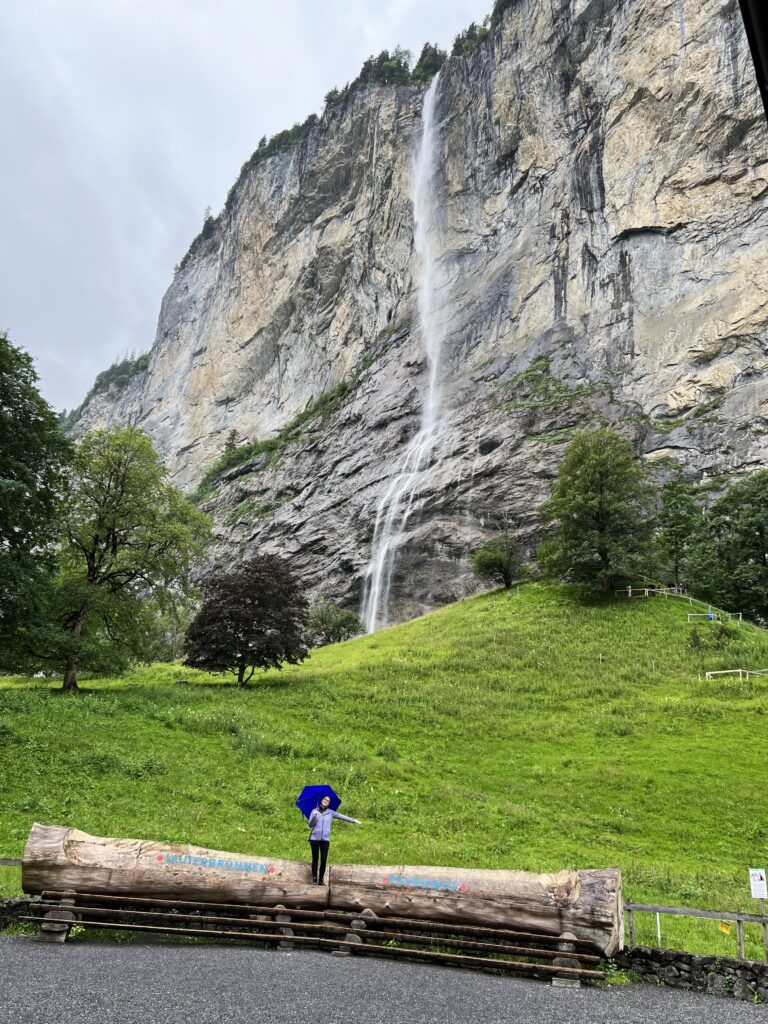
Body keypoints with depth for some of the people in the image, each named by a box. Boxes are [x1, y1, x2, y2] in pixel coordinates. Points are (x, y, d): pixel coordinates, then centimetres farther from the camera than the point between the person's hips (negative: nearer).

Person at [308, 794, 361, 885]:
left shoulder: (330, 812, 9)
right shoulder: (314, 811, 6)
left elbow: (342, 816, 4)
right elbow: (310, 825, 1)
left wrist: (353, 820, -2)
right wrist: (314, 817, -17)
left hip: (325, 839, 1)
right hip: (314, 838, -1)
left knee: (324, 860, -4)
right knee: (315, 859, 0)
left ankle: (321, 880, 1)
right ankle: (314, 879, 3)